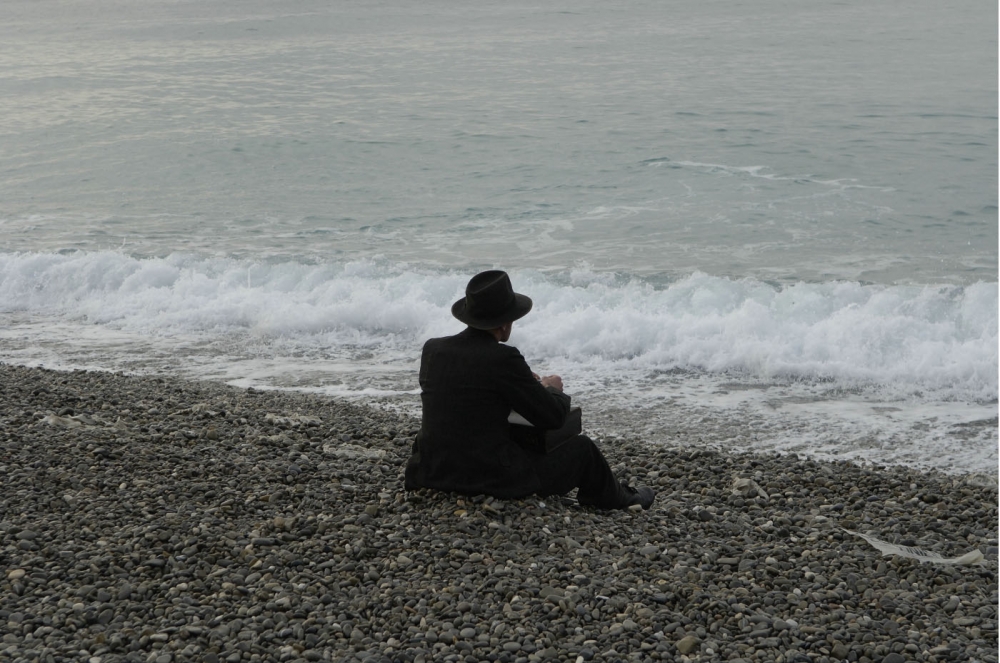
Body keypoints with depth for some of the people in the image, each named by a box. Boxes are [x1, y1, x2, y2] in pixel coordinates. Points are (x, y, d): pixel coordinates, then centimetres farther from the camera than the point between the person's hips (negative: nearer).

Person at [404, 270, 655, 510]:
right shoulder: (503, 358, -18)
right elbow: (553, 417, -10)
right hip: (492, 481, -6)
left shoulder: (432, 348, 0)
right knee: (582, 448, 15)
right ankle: (621, 500, 43)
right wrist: (552, 389, 13)